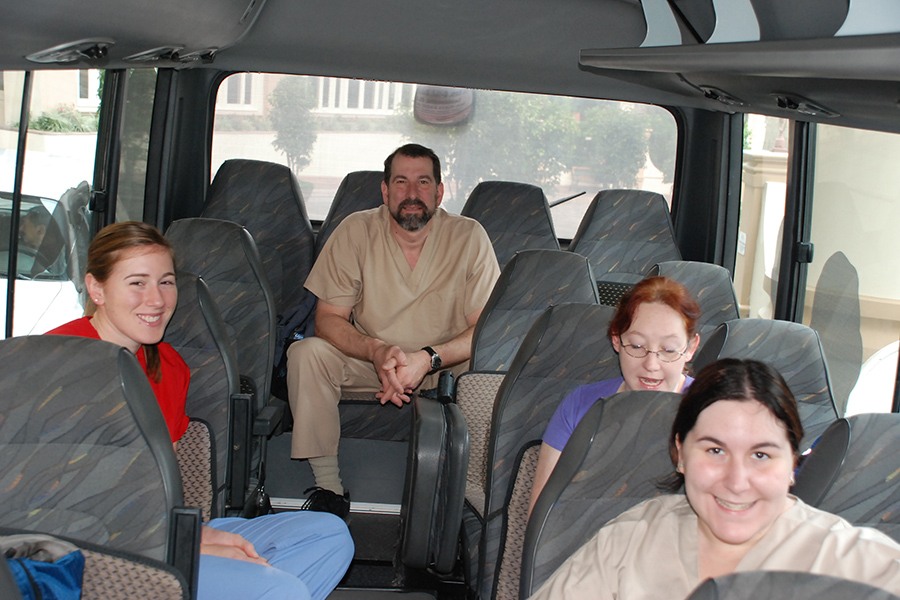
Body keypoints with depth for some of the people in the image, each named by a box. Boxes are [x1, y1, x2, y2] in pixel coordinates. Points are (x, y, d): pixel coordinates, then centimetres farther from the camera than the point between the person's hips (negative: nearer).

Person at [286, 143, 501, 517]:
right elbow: (328, 318, -10)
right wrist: (377, 351, -31)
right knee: (305, 353, -24)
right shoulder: (356, 231, -10)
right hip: (367, 361, 1)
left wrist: (427, 359, -32)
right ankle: (329, 487, -16)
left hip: (445, 368, -1)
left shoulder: (469, 237, -11)